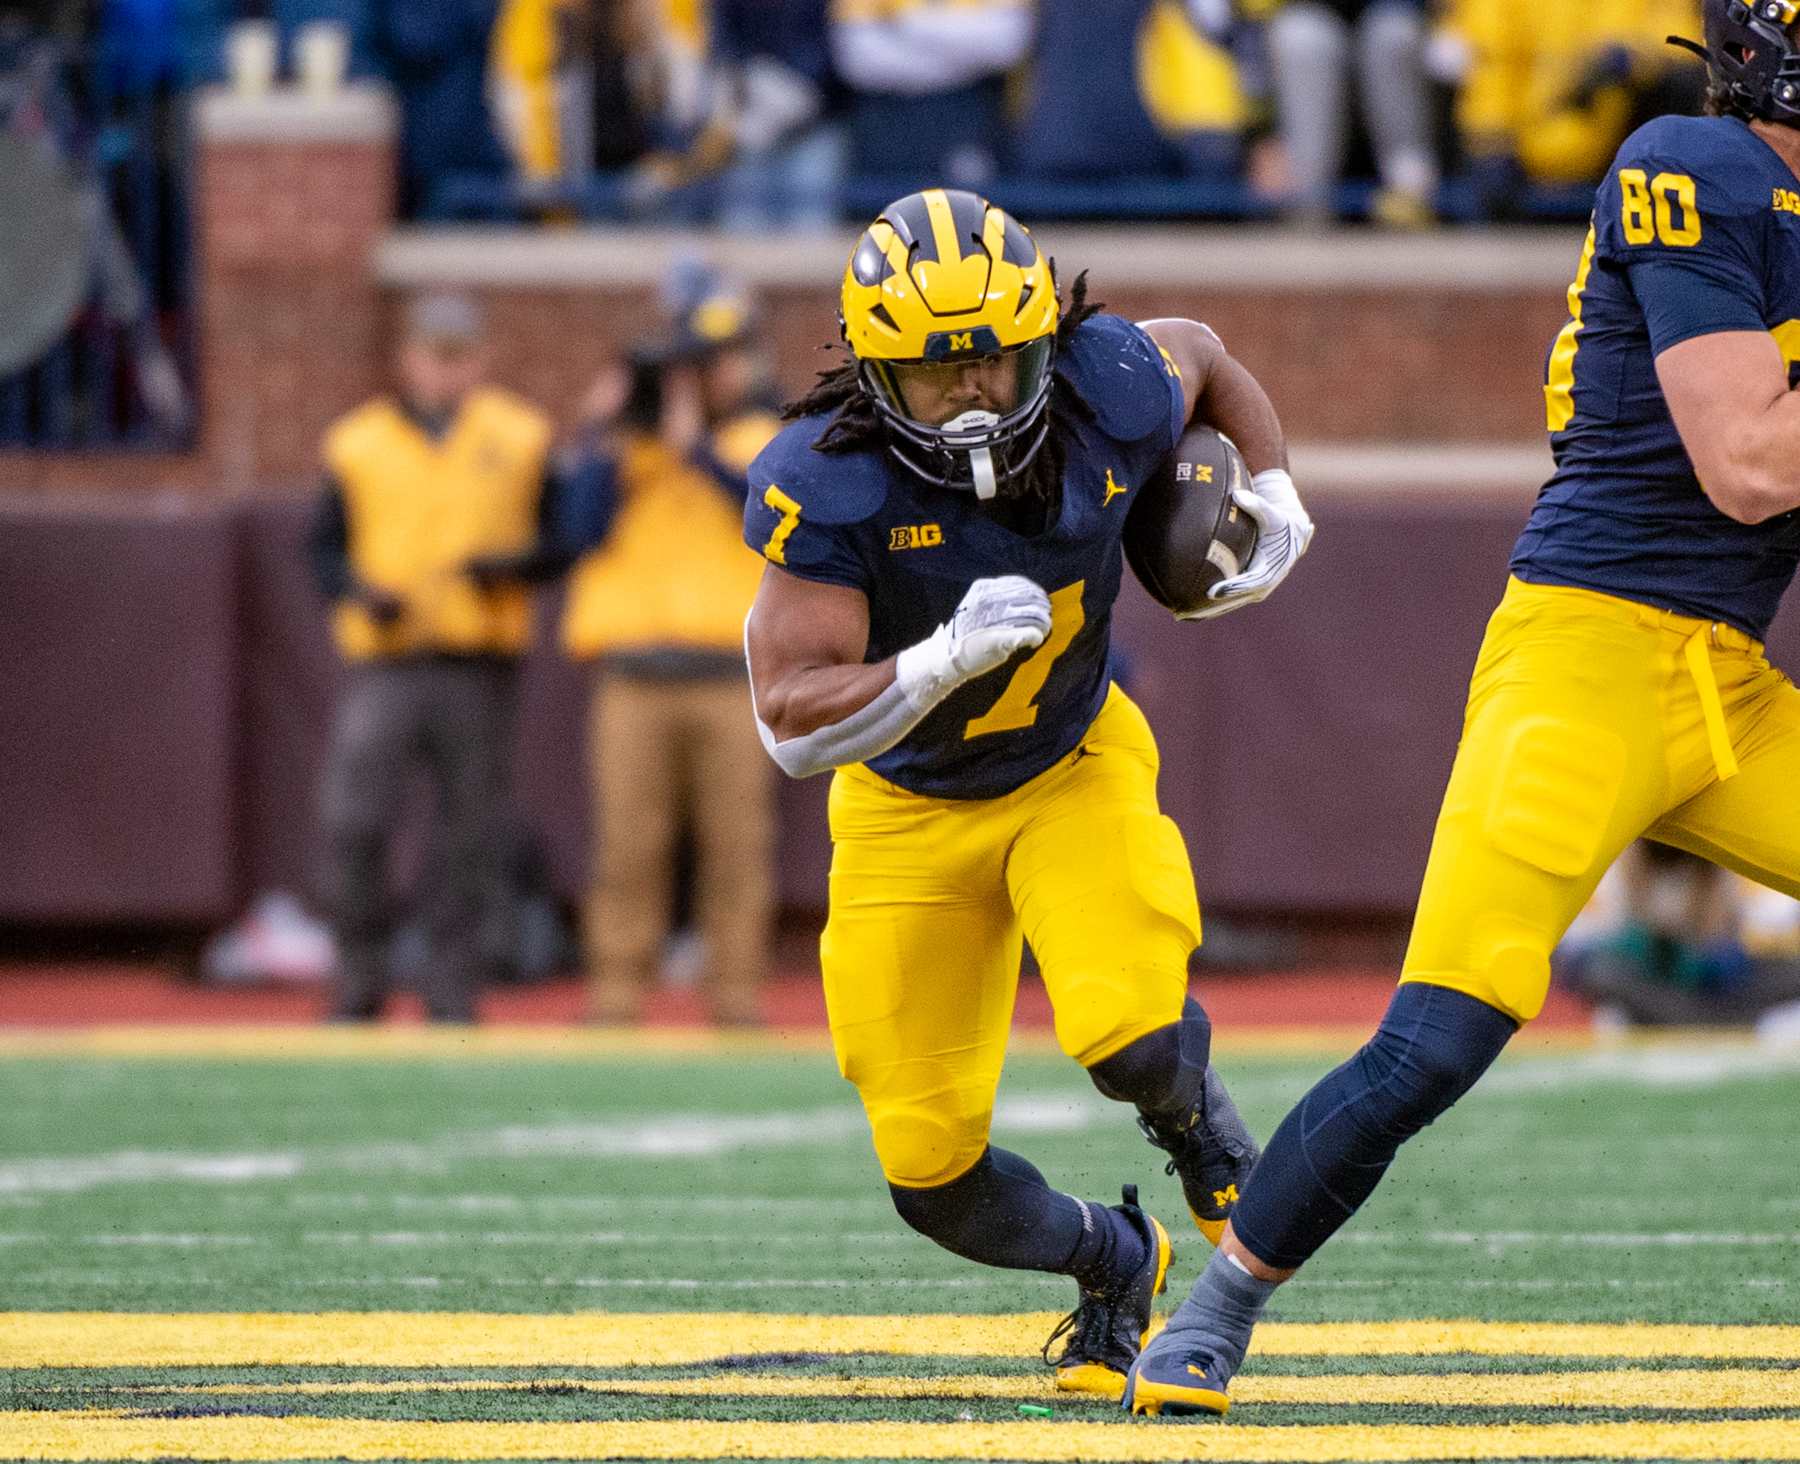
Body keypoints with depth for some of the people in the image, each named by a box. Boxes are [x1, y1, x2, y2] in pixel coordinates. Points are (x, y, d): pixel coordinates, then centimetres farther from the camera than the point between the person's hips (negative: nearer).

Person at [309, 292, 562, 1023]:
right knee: (351, 823, -13)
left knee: (468, 838, 1)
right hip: (385, 666, 0)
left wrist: (512, 564, -10)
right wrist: (359, 592, -9)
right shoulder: (358, 444, 9)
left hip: (481, 667, 1)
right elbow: (324, 547, 11)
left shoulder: (520, 440, 9)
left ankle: (451, 996, 8)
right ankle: (359, 982, 0)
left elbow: (563, 541, 10)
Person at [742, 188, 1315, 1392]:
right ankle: (1114, 1261, 30)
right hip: (910, 809, 0)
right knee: (932, 1176, -3)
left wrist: (1276, 500, -4)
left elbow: (1201, 356, 6)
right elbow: (793, 725, -31)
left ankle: (1209, 1140, 11)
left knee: (1130, 1038, -27)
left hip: (1074, 765, 0)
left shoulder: (1110, 396, -21)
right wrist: (943, 662, -44)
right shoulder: (829, 489, -29)